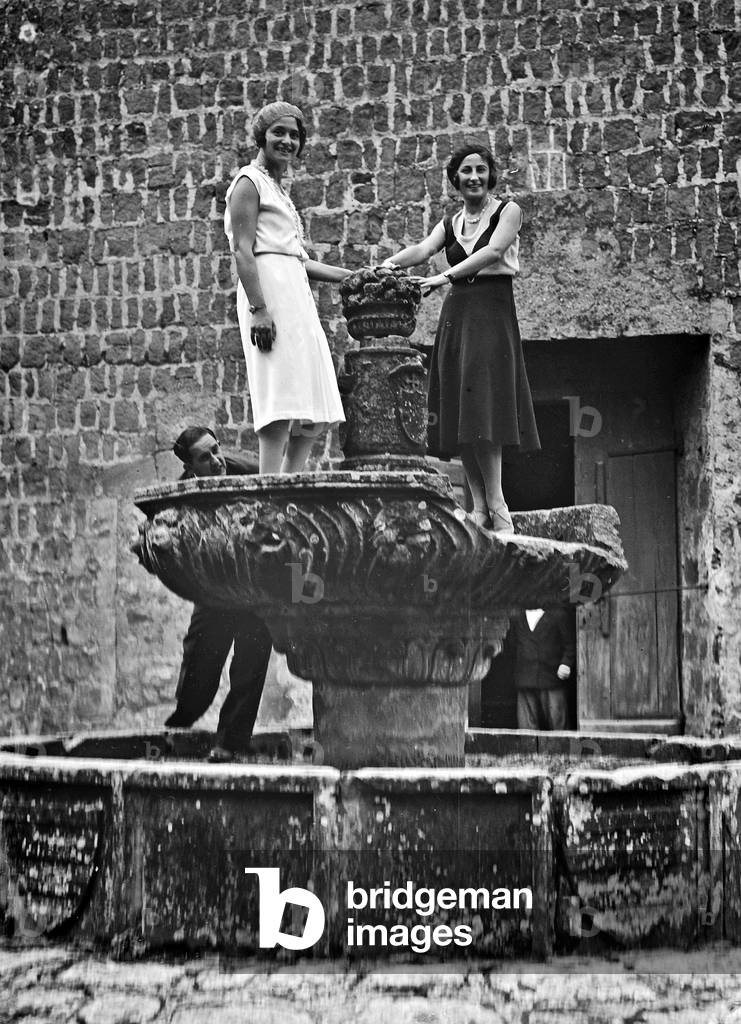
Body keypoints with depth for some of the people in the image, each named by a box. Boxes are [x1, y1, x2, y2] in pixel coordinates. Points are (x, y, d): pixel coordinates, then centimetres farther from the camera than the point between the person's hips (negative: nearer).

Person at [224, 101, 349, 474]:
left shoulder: (278, 190, 27)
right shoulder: (249, 182, 0)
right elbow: (243, 250, -12)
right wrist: (259, 309, -23)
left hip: (295, 290, 10)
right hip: (269, 289, -10)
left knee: (313, 409, 5)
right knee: (281, 400, -17)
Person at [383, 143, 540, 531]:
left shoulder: (507, 211, 5)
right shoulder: (450, 223, 18)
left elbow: (493, 251, -11)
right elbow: (424, 248, 1)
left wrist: (446, 276, -21)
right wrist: (390, 263, -20)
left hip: (492, 312, -5)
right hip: (456, 313, 5)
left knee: (482, 405, -16)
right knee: (459, 413, -1)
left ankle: (496, 504, -15)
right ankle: (480, 506, 1)